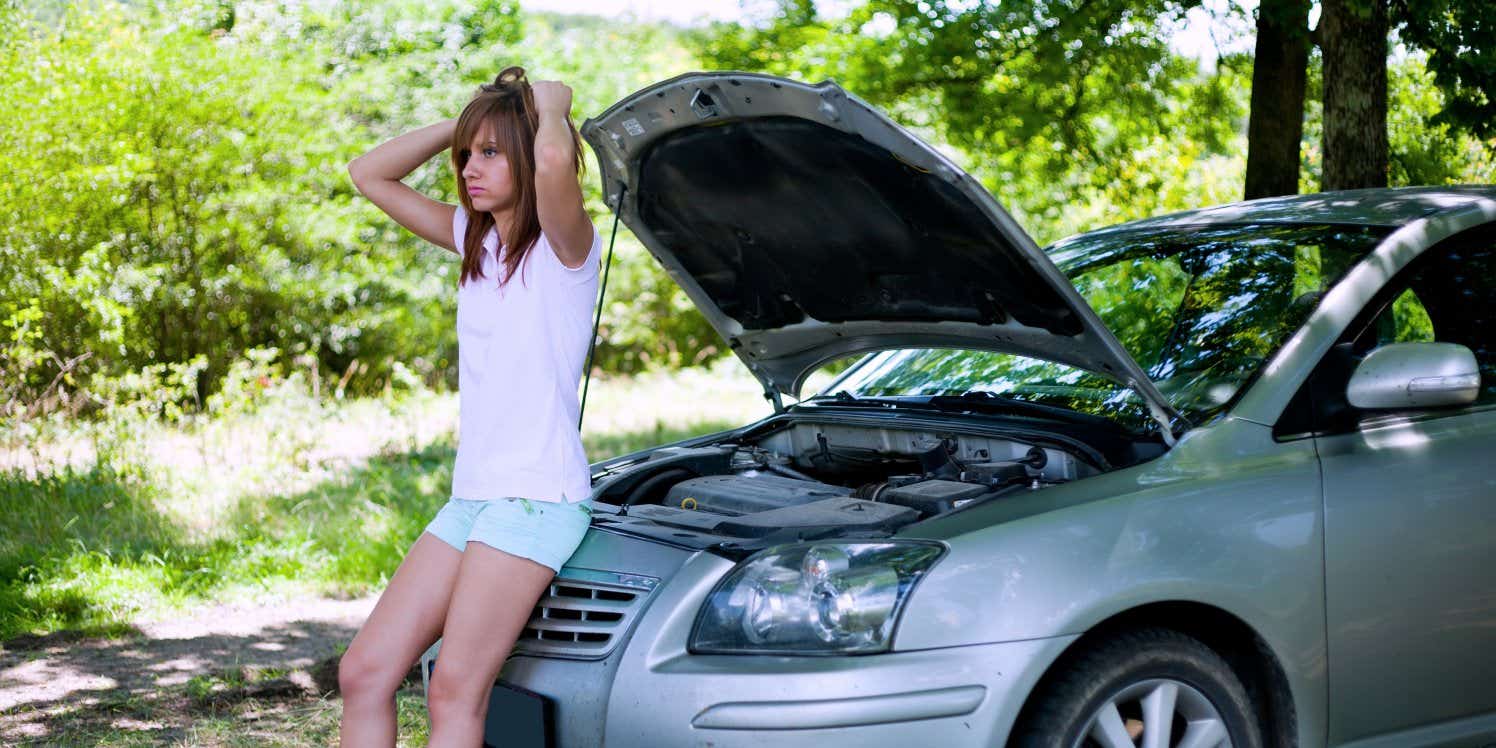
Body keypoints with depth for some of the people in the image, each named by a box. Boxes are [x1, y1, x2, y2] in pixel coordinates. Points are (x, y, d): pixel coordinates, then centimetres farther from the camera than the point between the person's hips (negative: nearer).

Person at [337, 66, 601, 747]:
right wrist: (462, 124, 10)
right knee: (364, 673, 2)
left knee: (454, 691, -12)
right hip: (471, 497, 8)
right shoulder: (475, 240, 16)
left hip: (537, 498, -8)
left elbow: (555, 162, -31)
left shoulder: (565, 247, -8)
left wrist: (550, 106, -10)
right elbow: (368, 175, 19)